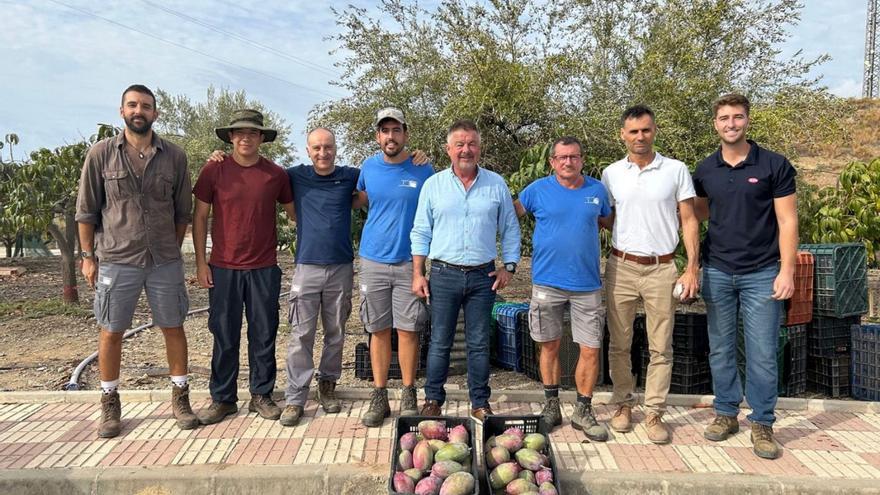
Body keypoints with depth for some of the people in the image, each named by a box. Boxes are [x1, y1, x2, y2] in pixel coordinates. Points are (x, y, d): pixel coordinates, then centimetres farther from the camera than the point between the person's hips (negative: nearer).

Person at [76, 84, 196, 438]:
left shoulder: (174, 156, 1)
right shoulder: (101, 153, -2)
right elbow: (86, 211, 2)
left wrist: (171, 250, 7)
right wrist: (88, 256, 2)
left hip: (165, 262, 1)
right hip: (116, 261, -1)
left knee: (173, 328, 8)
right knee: (111, 332, 7)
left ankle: (180, 398, 22)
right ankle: (110, 405, 24)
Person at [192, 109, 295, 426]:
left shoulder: (276, 175, 2)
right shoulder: (214, 170, -1)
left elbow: (294, 213, 13)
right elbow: (200, 217, 3)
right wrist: (200, 262, 0)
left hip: (264, 268, 1)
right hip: (224, 268, -1)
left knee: (264, 335, 7)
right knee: (224, 336, 6)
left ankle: (261, 395, 22)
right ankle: (222, 399, 20)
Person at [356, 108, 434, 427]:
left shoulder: (423, 171, -2)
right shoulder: (369, 168, 4)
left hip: (410, 262, -2)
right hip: (373, 261, 2)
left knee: (408, 330, 1)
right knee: (379, 331, 7)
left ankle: (409, 397, 16)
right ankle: (379, 398, 16)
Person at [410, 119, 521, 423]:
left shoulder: (496, 184, 6)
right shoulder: (433, 185, 4)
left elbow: (510, 229, 10)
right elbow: (420, 232, 5)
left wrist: (509, 267, 1)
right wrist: (418, 274, -1)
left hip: (483, 276, 1)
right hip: (444, 274, 0)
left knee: (479, 344, 8)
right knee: (440, 342, 6)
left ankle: (480, 403, 19)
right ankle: (433, 400, 20)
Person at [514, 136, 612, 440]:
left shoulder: (597, 190, 6)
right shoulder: (538, 190, 0)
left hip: (587, 284, 1)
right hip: (547, 281, -1)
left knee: (591, 349, 1)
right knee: (550, 346, 9)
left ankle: (583, 412, 17)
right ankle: (551, 407, 25)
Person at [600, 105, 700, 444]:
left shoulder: (676, 170, 0)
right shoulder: (611, 174, 4)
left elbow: (689, 221, 1)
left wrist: (692, 268, -5)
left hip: (662, 268, -1)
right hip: (622, 267, 2)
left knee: (661, 348, 3)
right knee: (619, 343, 8)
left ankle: (654, 413, 13)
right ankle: (623, 404, 22)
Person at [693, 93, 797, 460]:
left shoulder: (774, 165, -4)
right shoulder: (705, 170, 5)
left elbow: (787, 221, -5)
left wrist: (786, 271, -11)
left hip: (761, 273, -3)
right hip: (717, 271, 3)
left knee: (762, 354, 2)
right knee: (720, 350, 10)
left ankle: (762, 424, 15)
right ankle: (726, 413, 24)